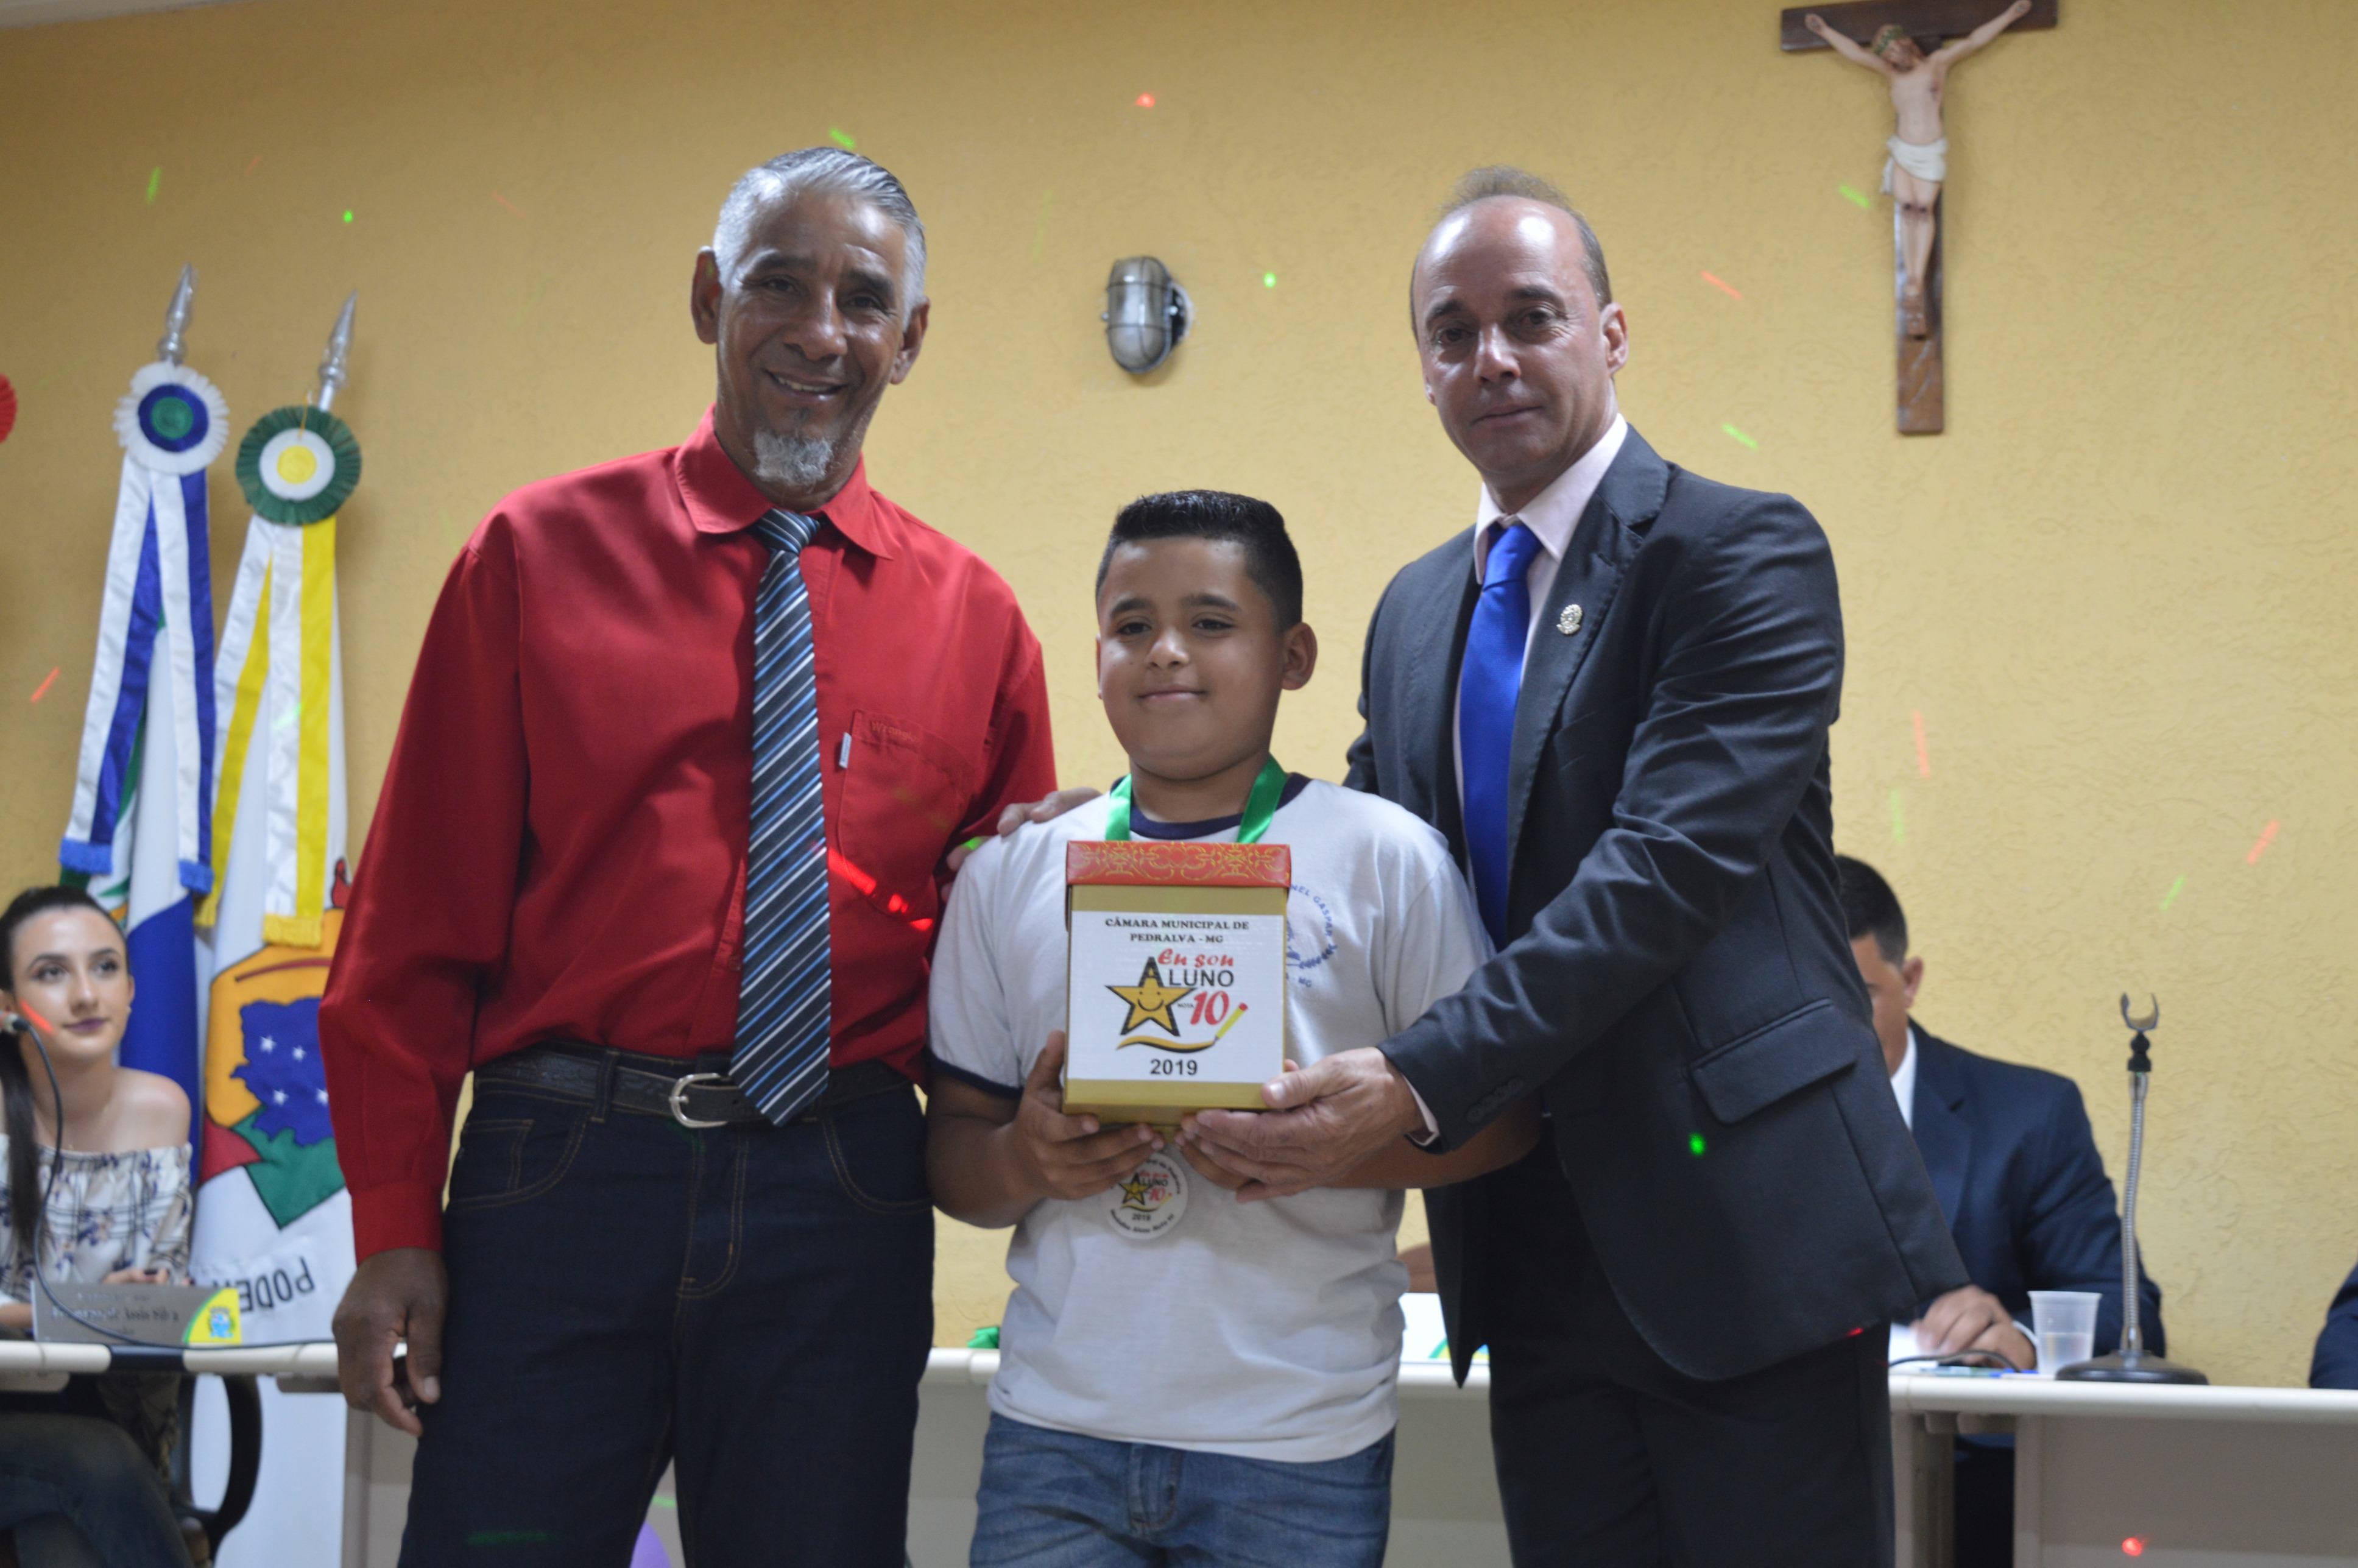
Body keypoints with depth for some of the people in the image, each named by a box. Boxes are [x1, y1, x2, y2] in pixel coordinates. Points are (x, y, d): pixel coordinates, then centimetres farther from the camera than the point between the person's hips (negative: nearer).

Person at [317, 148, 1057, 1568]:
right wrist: (394, 1226, -4)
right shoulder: (538, 556, 5)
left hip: (842, 1202, 2)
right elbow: (418, 922, 2)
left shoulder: (974, 623, 10)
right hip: (562, 1169, -1)